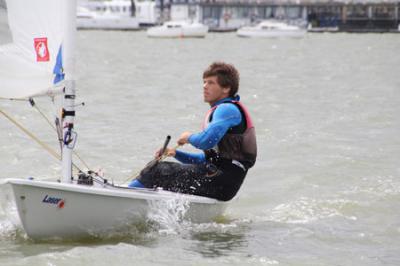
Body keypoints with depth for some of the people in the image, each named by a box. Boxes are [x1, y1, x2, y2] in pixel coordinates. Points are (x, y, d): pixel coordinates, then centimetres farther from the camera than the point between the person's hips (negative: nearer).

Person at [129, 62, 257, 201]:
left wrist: (189, 137, -4)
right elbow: (208, 158, 25)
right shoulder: (220, 111, 24)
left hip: (220, 182, -10)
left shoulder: (228, 109, -10)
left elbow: (207, 141, -27)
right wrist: (176, 153, 13)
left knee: (156, 171, -9)